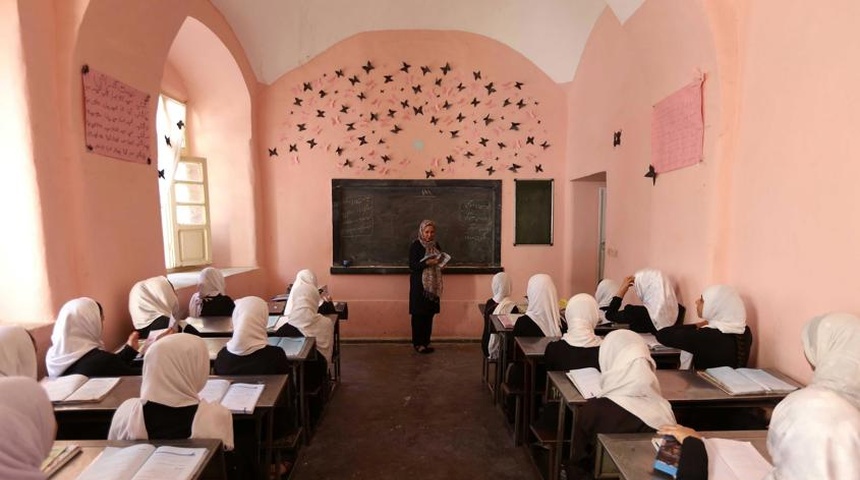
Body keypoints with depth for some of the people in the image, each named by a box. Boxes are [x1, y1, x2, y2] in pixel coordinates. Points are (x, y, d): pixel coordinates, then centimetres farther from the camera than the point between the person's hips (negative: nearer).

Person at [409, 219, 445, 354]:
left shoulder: (435, 245, 10)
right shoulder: (415, 245, -9)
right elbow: (412, 266, -14)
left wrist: (440, 264, -4)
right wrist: (427, 263, -25)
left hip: (432, 285, 6)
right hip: (419, 285, -6)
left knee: (429, 314, 9)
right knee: (419, 314, 0)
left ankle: (426, 342, 21)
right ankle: (417, 343, 11)